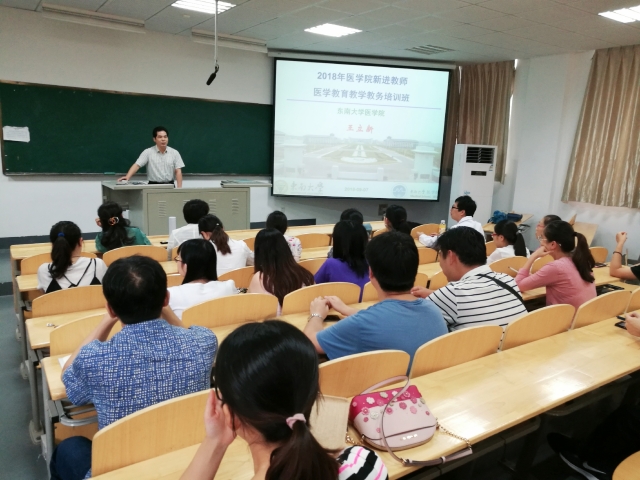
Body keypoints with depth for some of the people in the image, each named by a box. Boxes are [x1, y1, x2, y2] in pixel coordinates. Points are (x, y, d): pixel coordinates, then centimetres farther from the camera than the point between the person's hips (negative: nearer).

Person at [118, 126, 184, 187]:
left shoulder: (174, 153, 3)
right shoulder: (148, 152, -1)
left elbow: (178, 171, 1)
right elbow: (137, 165, -9)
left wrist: (179, 188, -10)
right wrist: (127, 177, -26)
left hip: (169, 185, 1)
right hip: (153, 186, -1)